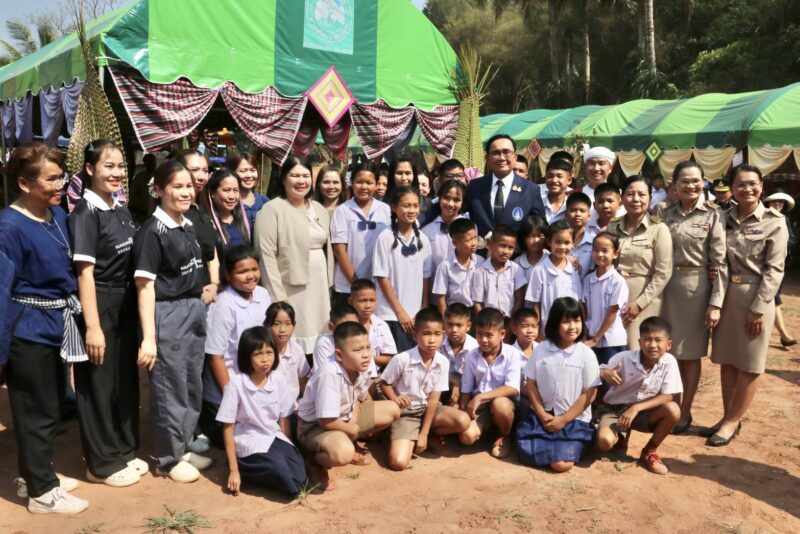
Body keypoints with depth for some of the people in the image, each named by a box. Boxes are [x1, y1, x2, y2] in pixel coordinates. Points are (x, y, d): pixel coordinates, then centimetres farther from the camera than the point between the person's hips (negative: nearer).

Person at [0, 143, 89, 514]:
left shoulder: (57, 214, 3)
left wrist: (64, 316, 11)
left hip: (55, 325, 7)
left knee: (50, 406, 19)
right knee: (36, 412, 6)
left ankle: (36, 475, 37)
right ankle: (42, 493, 22)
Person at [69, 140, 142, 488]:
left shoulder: (122, 211, 9)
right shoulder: (85, 213, -14)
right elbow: (84, 272, -18)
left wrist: (134, 305, 14)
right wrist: (92, 327, -20)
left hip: (125, 304, 8)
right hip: (98, 306, -8)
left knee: (125, 380, 16)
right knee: (99, 384, 4)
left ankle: (124, 450, 31)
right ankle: (102, 463, 18)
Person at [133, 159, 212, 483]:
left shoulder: (188, 226, 9)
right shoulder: (152, 231, -14)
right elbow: (145, 286, -17)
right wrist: (148, 337, -21)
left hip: (194, 310, 8)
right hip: (167, 314, -8)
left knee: (193, 386, 16)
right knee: (170, 389, 4)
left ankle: (183, 448, 32)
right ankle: (168, 459, 20)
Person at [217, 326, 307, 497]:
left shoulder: (279, 380, -4)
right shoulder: (236, 384, -16)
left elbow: (283, 419, 6)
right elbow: (228, 428, -11)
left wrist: (287, 450, 6)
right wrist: (233, 470, -10)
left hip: (275, 437, 5)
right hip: (249, 443, -5)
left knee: (300, 478, -15)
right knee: (288, 482, -24)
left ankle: (258, 469, 6)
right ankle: (244, 468, 0)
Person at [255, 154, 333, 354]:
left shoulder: (319, 209, 14)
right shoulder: (272, 209, -7)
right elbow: (267, 255, -14)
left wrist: (329, 286, 13)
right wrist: (278, 296, -18)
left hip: (319, 287, 6)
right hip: (291, 289, -6)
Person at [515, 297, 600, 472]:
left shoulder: (586, 354, -8)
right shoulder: (541, 350, -2)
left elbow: (589, 394, -7)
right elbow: (530, 385, 2)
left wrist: (564, 419, -11)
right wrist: (542, 415, -8)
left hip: (574, 419, -2)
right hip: (543, 415, 3)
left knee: (561, 464, -19)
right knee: (526, 454, -13)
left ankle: (572, 446, 13)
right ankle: (552, 445, 15)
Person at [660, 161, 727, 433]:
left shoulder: (714, 215, -4)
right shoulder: (665, 214, 6)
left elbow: (720, 263, -7)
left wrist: (716, 303, -12)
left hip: (696, 287, -3)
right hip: (667, 286, 3)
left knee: (690, 353, 7)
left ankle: (685, 411, 19)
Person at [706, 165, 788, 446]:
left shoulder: (774, 222, -5)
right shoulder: (724, 219, 7)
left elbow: (774, 269, -9)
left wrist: (758, 308, -15)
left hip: (755, 297, -4)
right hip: (726, 295, 4)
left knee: (748, 364, 4)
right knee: (726, 360, 10)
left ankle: (733, 421, 14)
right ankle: (727, 417, 21)